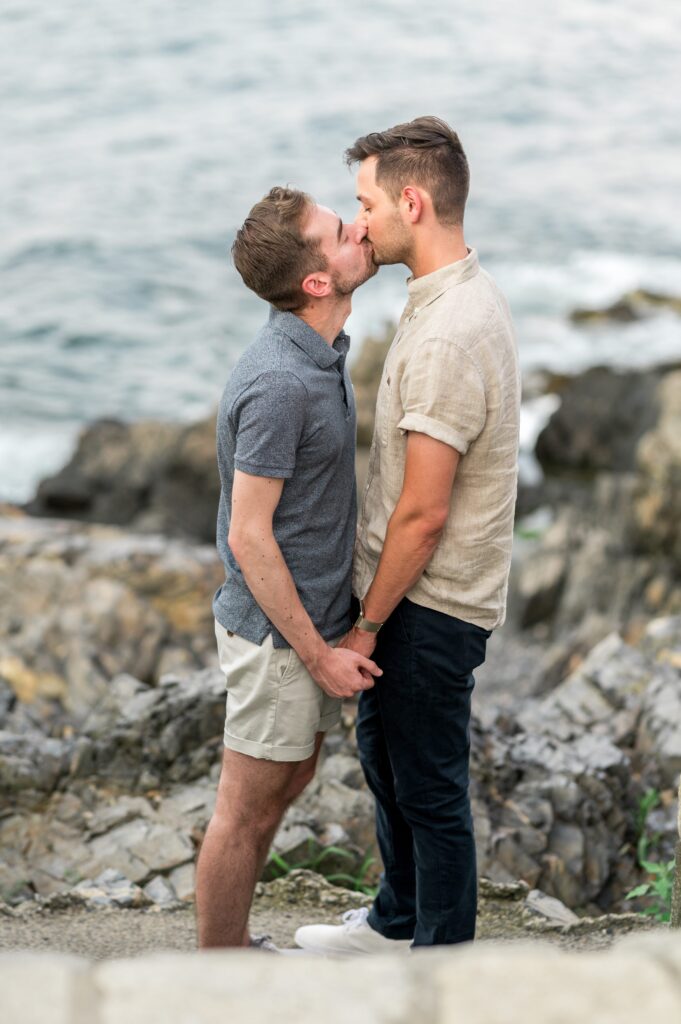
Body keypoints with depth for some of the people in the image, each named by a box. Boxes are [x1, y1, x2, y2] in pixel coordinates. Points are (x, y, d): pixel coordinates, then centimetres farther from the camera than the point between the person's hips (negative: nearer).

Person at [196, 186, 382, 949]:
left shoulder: (320, 351, 4)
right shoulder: (278, 383, -26)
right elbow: (248, 536, -24)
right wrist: (317, 652, -19)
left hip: (316, 617, 10)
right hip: (279, 631, -9)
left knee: (287, 783, 21)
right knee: (248, 811, 4)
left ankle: (234, 947, 36)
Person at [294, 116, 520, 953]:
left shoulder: (447, 335, -28)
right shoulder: (465, 294, 5)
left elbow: (423, 513, -25)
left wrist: (369, 623, -14)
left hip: (429, 603, -10)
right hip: (413, 589, 10)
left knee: (428, 786, 5)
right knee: (384, 755, 24)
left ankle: (442, 961, 20)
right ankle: (398, 920, 42)